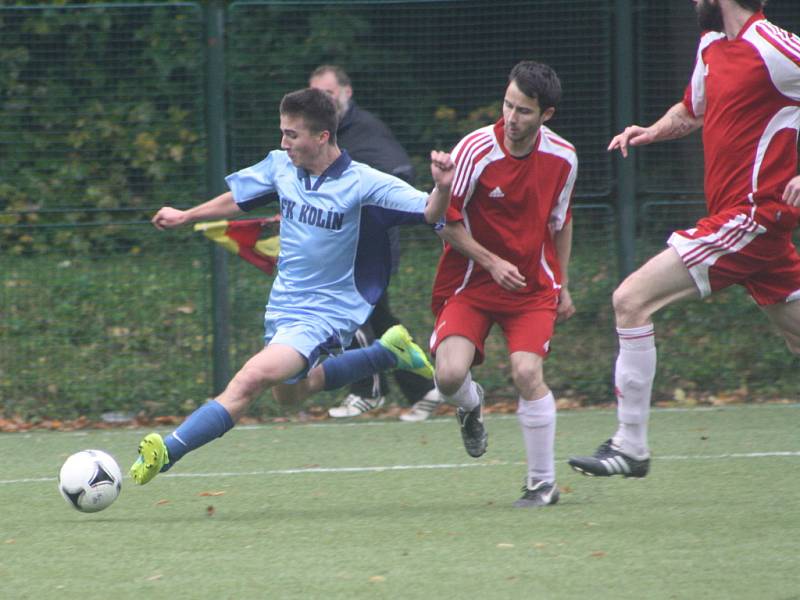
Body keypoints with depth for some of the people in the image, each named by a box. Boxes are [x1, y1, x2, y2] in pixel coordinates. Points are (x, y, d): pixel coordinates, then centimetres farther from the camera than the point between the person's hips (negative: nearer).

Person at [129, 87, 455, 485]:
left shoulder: (361, 184, -20)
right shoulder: (280, 165, -4)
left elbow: (428, 213, -22)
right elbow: (239, 199, 16)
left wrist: (442, 188, -43)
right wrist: (185, 216, 26)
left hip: (324, 314, -8)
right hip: (283, 304, 8)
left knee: (252, 378, -28)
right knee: (289, 389, 31)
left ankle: (167, 451, -31)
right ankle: (387, 352, 44)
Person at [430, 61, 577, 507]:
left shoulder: (562, 157, -5)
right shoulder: (475, 151, -17)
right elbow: (446, 220, -8)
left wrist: (562, 285, 15)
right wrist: (490, 262, -18)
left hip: (533, 286, 1)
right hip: (471, 283, -1)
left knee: (527, 373, -19)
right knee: (450, 375, -21)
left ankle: (543, 483, -2)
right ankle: (471, 405, 19)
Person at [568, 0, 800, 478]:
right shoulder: (712, 46, 13)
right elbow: (691, 112, 30)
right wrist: (654, 131, 9)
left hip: (751, 216, -9)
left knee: (632, 300, -12)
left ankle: (630, 446, -8)